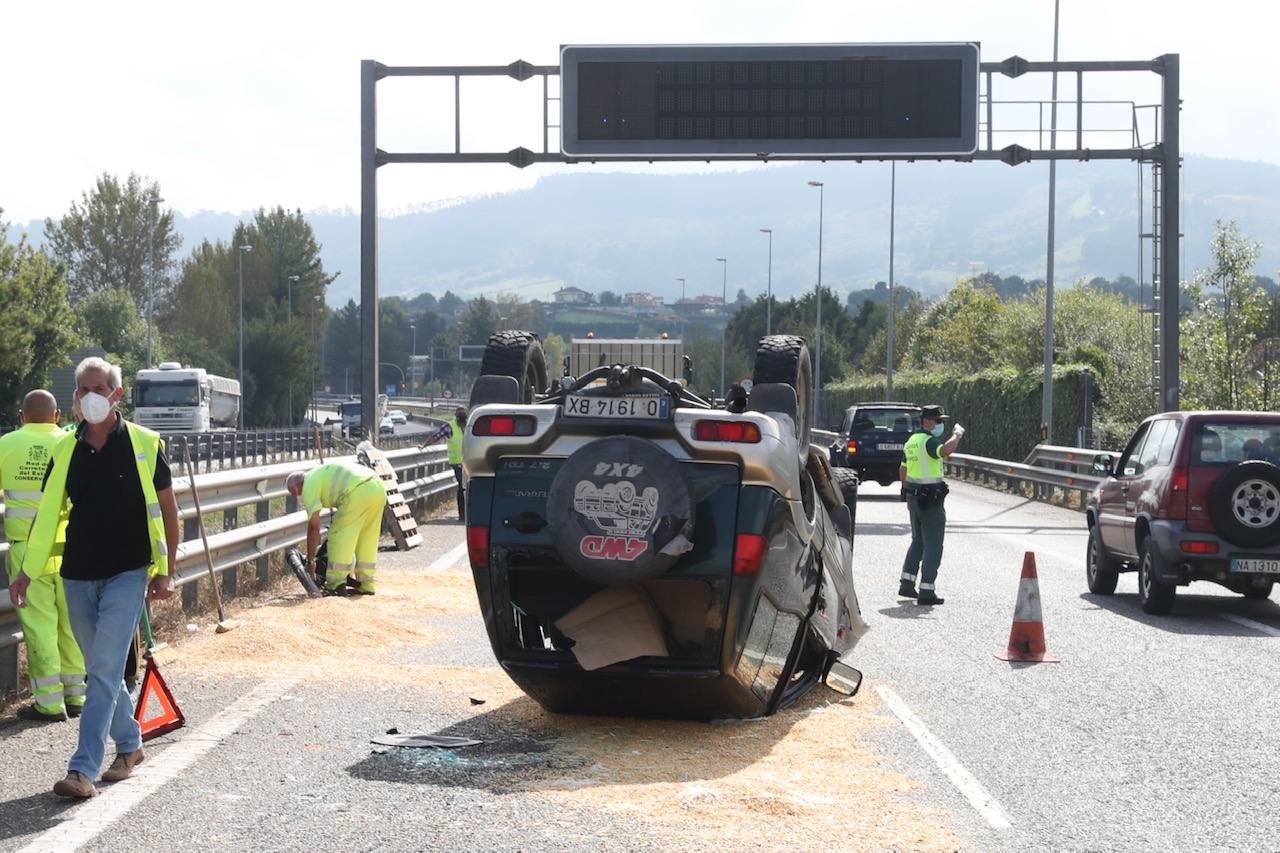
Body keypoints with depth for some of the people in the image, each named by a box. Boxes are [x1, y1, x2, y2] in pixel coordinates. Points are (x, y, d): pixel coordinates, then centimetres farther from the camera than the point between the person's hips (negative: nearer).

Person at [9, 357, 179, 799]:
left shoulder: (144, 445, -5)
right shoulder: (65, 450, 4)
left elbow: (167, 509, 0)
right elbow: (47, 513, 9)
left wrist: (166, 570, -3)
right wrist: (27, 570, 5)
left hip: (127, 574, -4)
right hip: (78, 575, 4)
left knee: (105, 669, -10)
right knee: (102, 670, 13)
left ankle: (84, 768, -12)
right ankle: (129, 744, 31)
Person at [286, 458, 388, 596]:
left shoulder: (309, 486, 8)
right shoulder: (320, 473, 34)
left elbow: (313, 526, 6)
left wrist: (310, 560, 12)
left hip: (359, 492, -9)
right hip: (379, 487, 9)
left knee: (339, 537, 4)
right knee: (367, 539, 19)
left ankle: (336, 586, 5)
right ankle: (366, 584, 23)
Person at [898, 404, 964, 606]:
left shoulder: (912, 441, 13)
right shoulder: (928, 441, -16)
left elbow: (903, 470, 20)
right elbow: (947, 450, -37)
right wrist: (957, 434, -20)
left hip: (913, 497, 9)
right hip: (930, 498, -9)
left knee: (918, 541, 22)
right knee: (933, 545, -3)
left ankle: (906, 585, 24)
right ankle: (926, 592, -3)